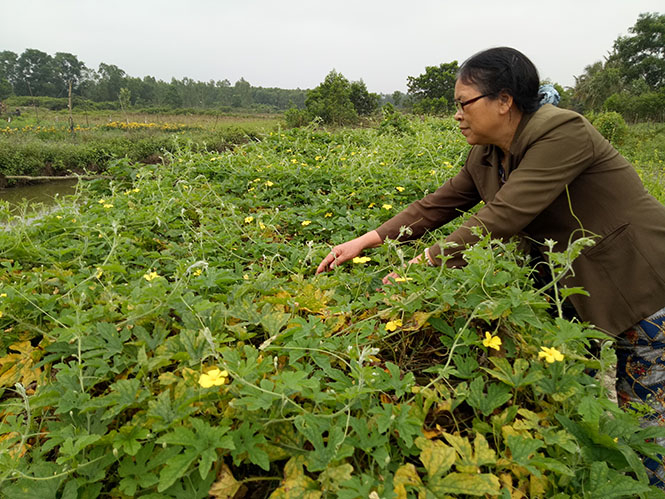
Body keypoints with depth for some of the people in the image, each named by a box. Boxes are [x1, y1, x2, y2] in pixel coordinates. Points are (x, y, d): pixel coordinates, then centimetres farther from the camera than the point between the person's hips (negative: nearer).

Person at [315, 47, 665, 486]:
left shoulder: (562, 132, -25)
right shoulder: (486, 157, 1)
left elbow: (503, 218, -32)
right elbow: (439, 204, -1)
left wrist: (421, 266, -30)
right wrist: (368, 240, -9)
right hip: (583, 289, 8)